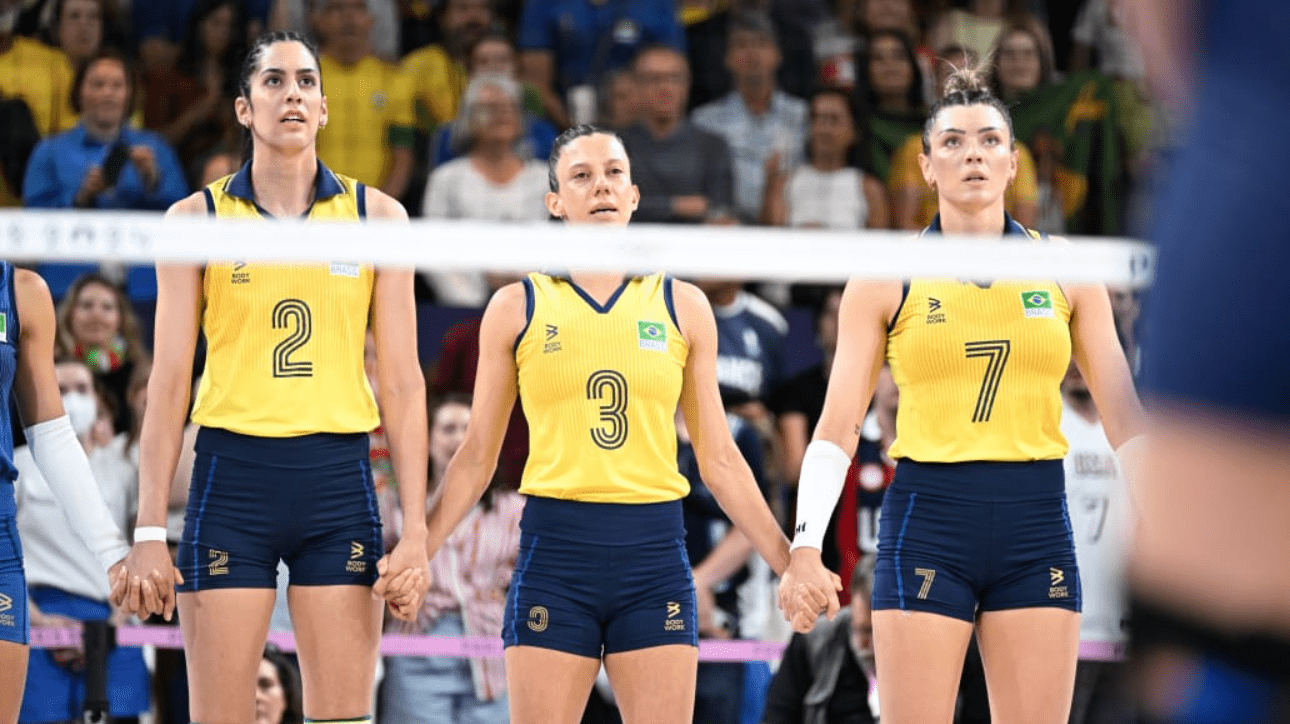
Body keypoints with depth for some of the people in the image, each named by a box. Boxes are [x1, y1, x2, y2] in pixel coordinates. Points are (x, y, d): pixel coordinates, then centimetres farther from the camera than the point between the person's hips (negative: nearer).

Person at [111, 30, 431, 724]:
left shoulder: (377, 216, 7)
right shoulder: (197, 218, 4)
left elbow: (402, 382, 5)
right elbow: (168, 383, 3)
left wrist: (415, 530, -1)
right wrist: (149, 531, -3)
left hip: (339, 481, 1)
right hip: (231, 475, -1)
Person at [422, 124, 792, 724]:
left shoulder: (682, 308, 9)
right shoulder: (517, 308, 6)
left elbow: (718, 459, 12)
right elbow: (477, 457, 9)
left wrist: (788, 561, 7)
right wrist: (415, 554, 0)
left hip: (654, 552, 1)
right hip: (554, 546, -1)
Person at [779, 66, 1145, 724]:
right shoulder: (885, 280, 3)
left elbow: (1124, 420, 7)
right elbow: (836, 428, 1)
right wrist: (805, 549, -10)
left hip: (1037, 523, 2)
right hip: (926, 521, -2)